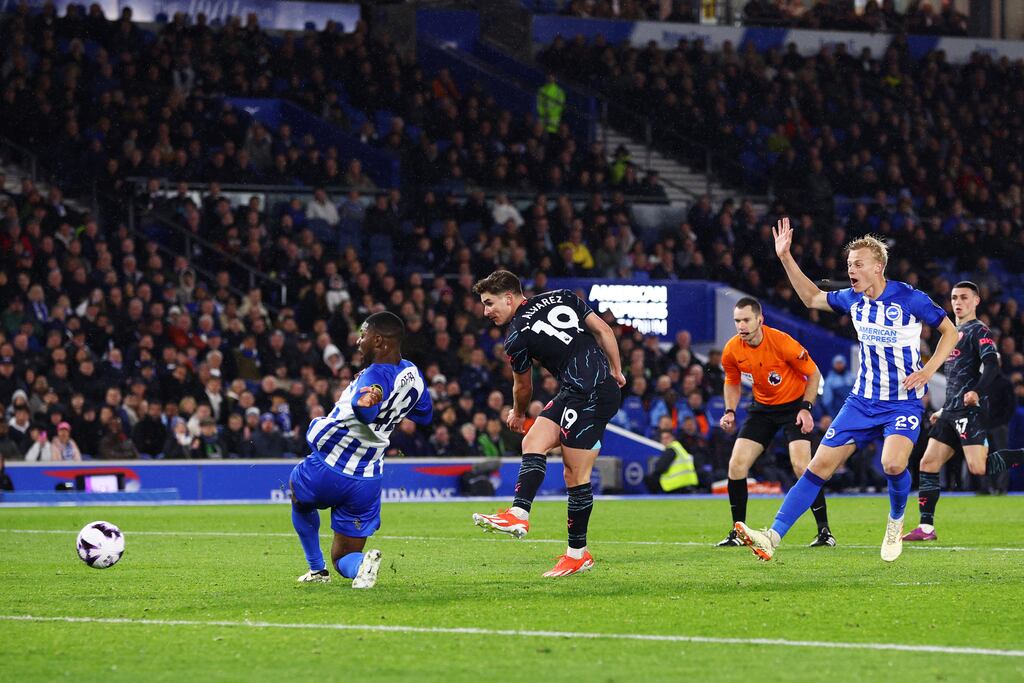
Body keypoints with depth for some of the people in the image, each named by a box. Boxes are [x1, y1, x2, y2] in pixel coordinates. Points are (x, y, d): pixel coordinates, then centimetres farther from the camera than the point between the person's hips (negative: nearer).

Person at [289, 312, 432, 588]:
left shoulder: (374, 377, -23)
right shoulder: (412, 374, 0)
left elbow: (364, 411, -48)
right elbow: (425, 416, 21)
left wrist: (366, 402, -70)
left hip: (326, 471, -6)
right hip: (367, 483, 6)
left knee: (298, 492, 32)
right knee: (343, 557, 15)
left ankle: (317, 569, 27)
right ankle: (360, 564, -20)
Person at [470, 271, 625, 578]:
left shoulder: (516, 337, -5)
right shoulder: (561, 297, 11)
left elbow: (523, 387, 11)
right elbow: (603, 330, 10)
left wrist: (518, 415, 32)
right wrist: (615, 372, 20)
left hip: (587, 396, -8)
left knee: (576, 475, -4)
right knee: (533, 443, 5)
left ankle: (578, 553, 0)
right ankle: (518, 515, -8)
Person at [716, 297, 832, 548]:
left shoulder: (782, 343, -24)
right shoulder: (732, 351, -11)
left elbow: (814, 374, -12)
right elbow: (732, 382, 10)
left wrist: (806, 409, -19)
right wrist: (730, 411, -6)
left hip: (794, 405, -5)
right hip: (763, 408, 5)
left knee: (801, 465, -21)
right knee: (736, 464, -7)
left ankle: (824, 531, -10)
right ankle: (738, 532, 6)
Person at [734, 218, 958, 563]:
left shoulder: (909, 299, -14)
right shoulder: (852, 299, 2)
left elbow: (950, 331, -3)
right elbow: (812, 298, 20)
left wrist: (928, 370, -15)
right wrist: (785, 257, 12)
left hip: (903, 402, -5)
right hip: (863, 401, 5)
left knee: (893, 464, -30)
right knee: (820, 465, -3)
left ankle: (896, 521, 3)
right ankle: (772, 537, -7)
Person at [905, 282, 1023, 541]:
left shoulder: (979, 331, -3)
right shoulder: (953, 333, 24)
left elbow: (992, 365, -18)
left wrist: (977, 392, -34)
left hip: (971, 410, -9)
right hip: (951, 412, 9)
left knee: (978, 467, -21)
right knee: (928, 463, 1)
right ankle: (926, 527, 2)